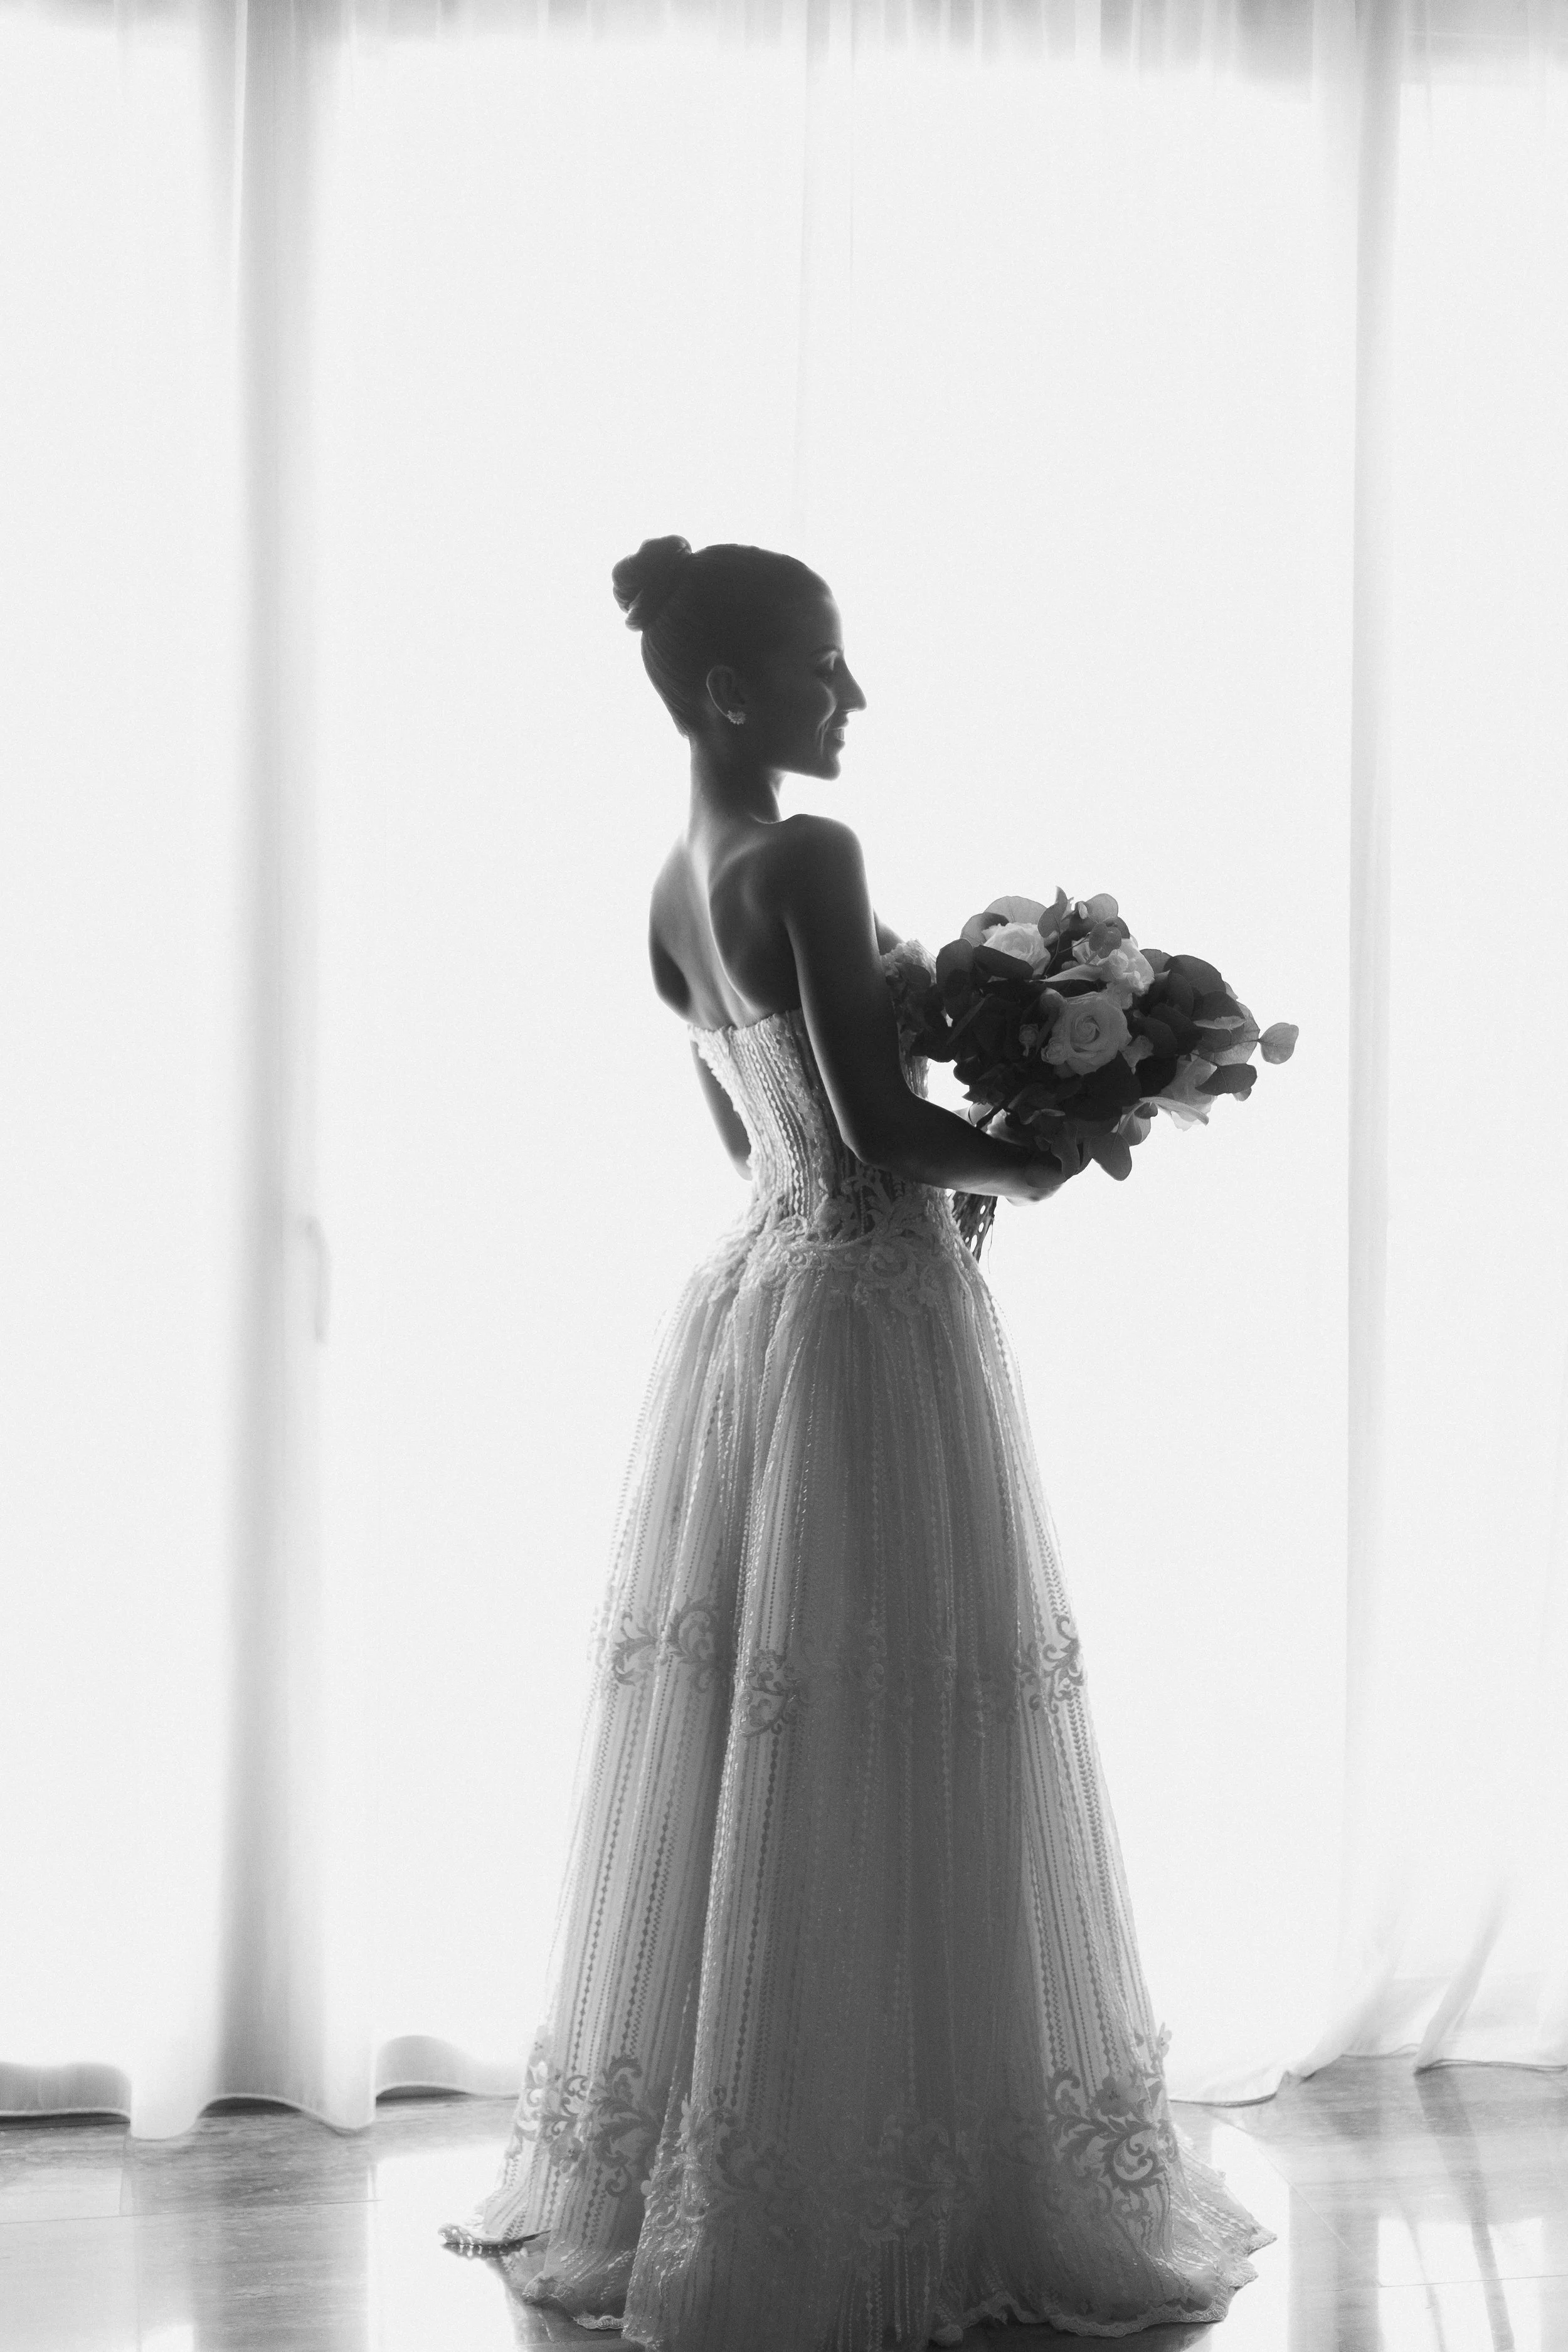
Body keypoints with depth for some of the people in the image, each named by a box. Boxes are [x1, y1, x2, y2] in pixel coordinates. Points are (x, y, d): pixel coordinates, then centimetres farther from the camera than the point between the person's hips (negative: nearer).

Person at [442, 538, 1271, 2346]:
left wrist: (945, 1151, 16)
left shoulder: (674, 886, 11)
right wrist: (1026, 1164, -3)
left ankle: (678, 2192, 26)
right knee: (887, 1774, 1)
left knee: (741, 1750, 15)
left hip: (749, 1292, 9)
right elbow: (874, 1124, -20)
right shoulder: (808, 858, -16)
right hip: (871, 1314, -9)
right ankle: (890, 2203, 12)